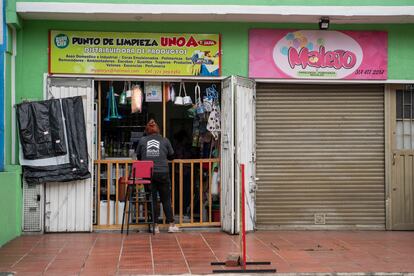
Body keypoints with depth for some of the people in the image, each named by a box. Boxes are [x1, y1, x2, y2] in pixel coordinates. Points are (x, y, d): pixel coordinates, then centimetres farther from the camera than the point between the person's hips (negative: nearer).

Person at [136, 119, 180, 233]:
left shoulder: (142, 140, 6)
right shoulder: (165, 140, 6)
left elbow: (138, 156, 15)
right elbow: (171, 155, 16)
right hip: (162, 173, -1)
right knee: (166, 199, 7)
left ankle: (155, 226, 7)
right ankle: (171, 225, 8)